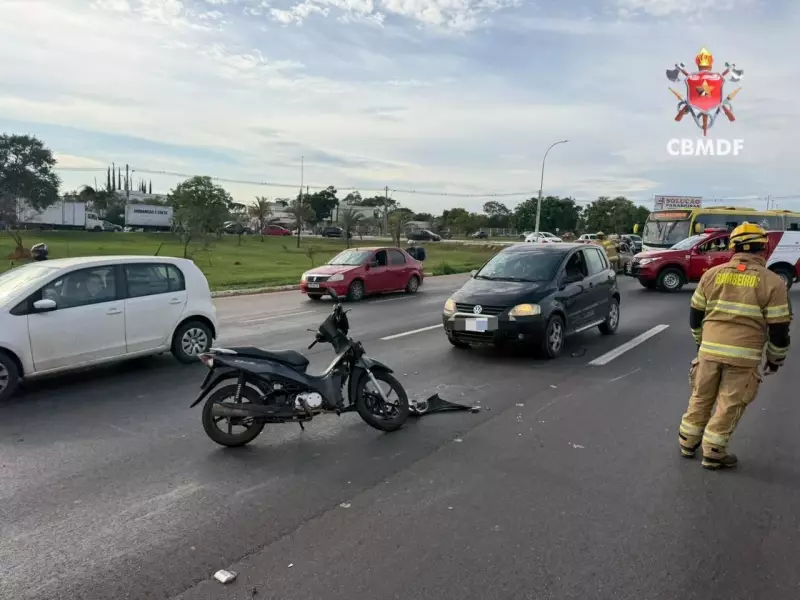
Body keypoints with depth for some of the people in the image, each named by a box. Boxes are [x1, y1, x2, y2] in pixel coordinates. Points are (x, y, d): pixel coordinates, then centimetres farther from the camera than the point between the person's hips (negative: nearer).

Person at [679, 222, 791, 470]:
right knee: (729, 405, 9)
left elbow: (695, 314, 10)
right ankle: (712, 454, 16)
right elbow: (779, 329, -4)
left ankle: (688, 443, 29)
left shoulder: (712, 274, 4)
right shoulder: (772, 282, -5)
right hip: (744, 355, -3)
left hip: (710, 349, 3)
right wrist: (775, 359, 11)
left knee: (701, 398, 17)